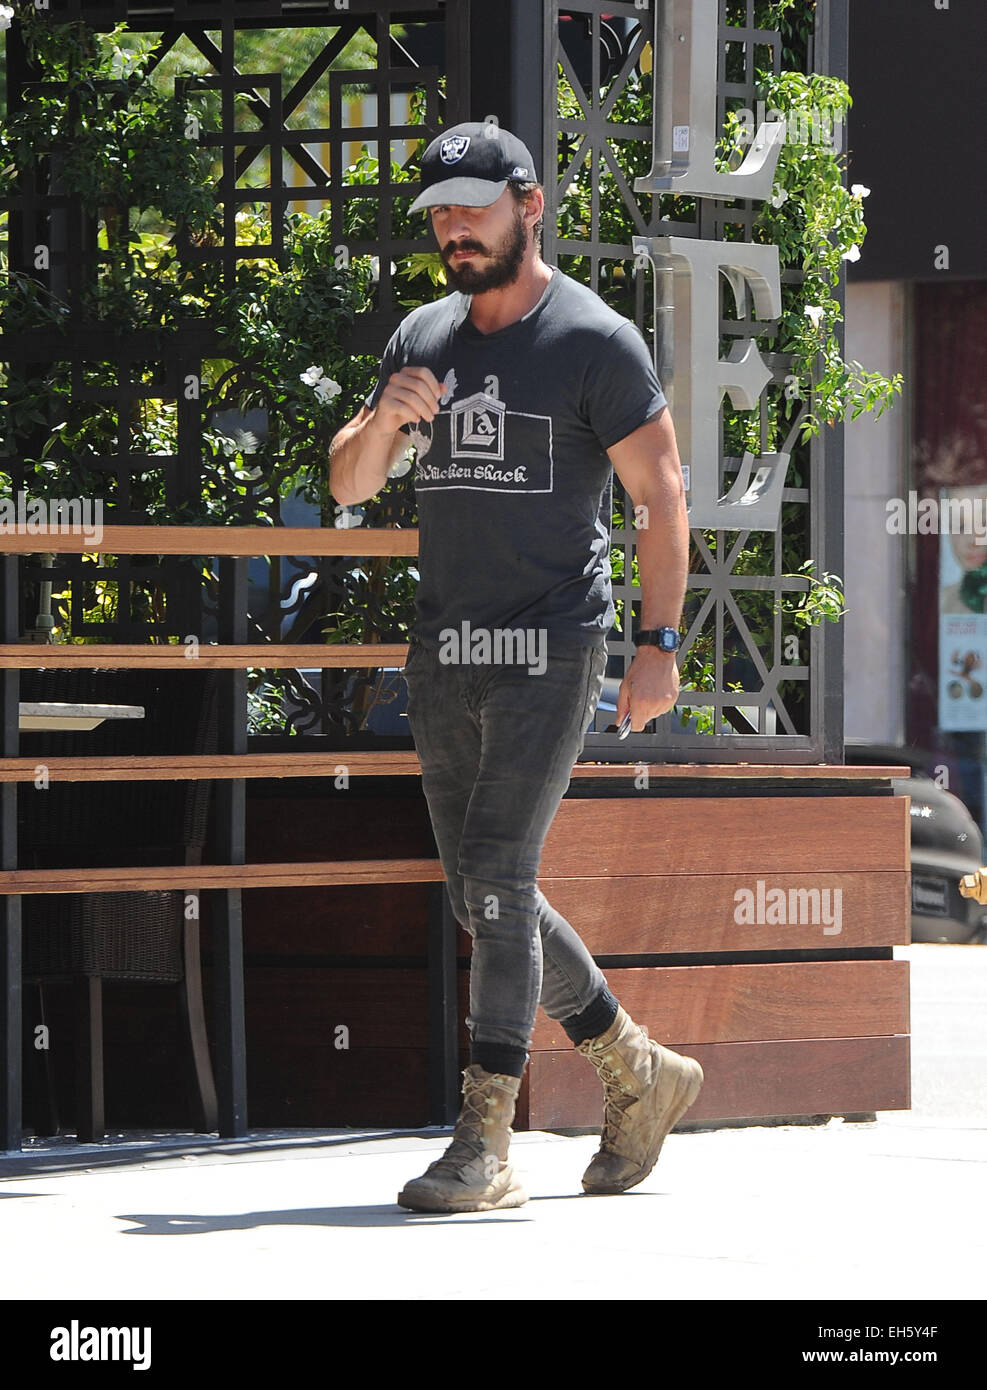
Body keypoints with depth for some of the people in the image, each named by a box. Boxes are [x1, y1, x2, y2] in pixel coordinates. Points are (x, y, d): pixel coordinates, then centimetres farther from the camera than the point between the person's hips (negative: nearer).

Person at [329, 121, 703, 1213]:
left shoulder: (595, 342, -6)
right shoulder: (423, 339, 12)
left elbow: (660, 492, -6)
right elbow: (347, 485, 14)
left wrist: (659, 641, -14)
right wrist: (383, 422, -9)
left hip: (549, 647, -7)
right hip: (442, 651, 7)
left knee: (498, 883, -14)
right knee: (484, 899, 10)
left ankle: (484, 1145, -14)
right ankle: (637, 1073, 27)